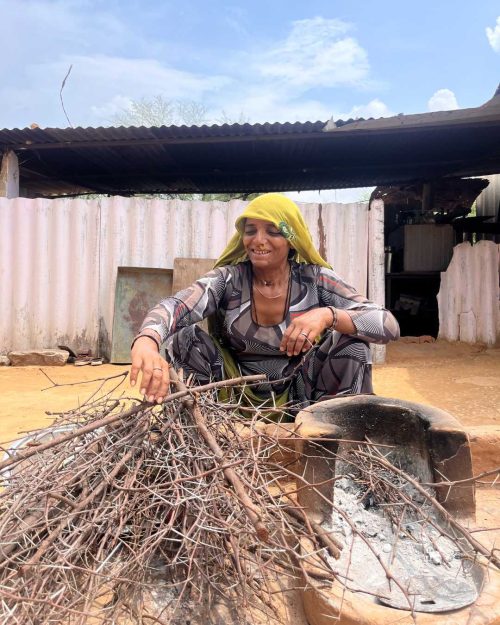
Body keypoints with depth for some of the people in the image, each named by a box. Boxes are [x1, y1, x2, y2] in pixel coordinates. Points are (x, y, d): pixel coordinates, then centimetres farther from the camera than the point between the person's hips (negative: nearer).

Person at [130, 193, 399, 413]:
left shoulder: (316, 279, -12)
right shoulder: (227, 279, -12)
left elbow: (389, 325, -20)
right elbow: (172, 306, -31)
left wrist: (328, 315, -39)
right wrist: (146, 342, -54)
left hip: (297, 395, 0)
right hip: (236, 393, 0)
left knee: (351, 340, -22)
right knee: (185, 337, -21)